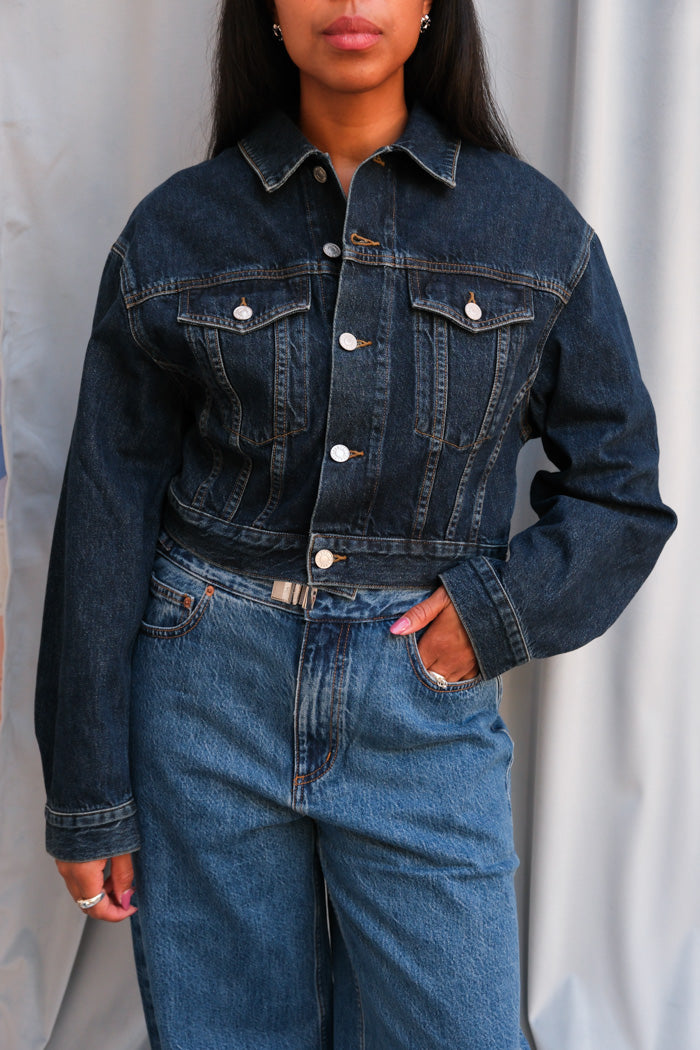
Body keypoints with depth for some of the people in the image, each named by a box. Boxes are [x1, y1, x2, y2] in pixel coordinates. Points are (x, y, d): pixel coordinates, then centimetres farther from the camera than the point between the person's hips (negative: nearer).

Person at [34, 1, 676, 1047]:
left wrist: (501, 611, -9)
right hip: (210, 690, 0)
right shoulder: (175, 232, 0)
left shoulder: (536, 229, 1)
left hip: (426, 701, 0)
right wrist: (89, 795, 2)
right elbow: (106, 520, 1)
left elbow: (621, 489, 9)